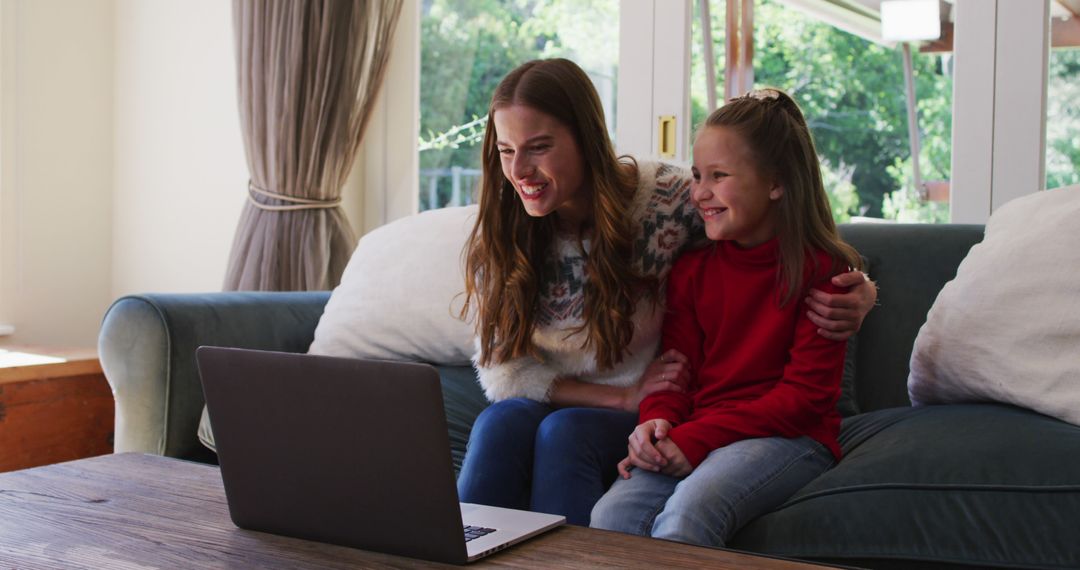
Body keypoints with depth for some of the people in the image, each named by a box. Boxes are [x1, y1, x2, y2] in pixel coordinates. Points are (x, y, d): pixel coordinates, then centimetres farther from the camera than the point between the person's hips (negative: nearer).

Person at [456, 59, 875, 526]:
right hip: (547, 409, 2)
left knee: (564, 431, -31)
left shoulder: (668, 199, -15)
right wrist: (625, 397, -15)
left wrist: (856, 294, -25)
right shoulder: (499, 233, -6)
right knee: (500, 423, -29)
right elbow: (502, 371, -5)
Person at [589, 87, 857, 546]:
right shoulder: (691, 269, 12)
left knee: (688, 512, -34)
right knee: (612, 515, -26)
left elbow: (806, 394, -9)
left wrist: (697, 438, -18)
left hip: (789, 436, -4)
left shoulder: (820, 269, -4)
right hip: (696, 438, 4)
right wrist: (656, 422, -13)